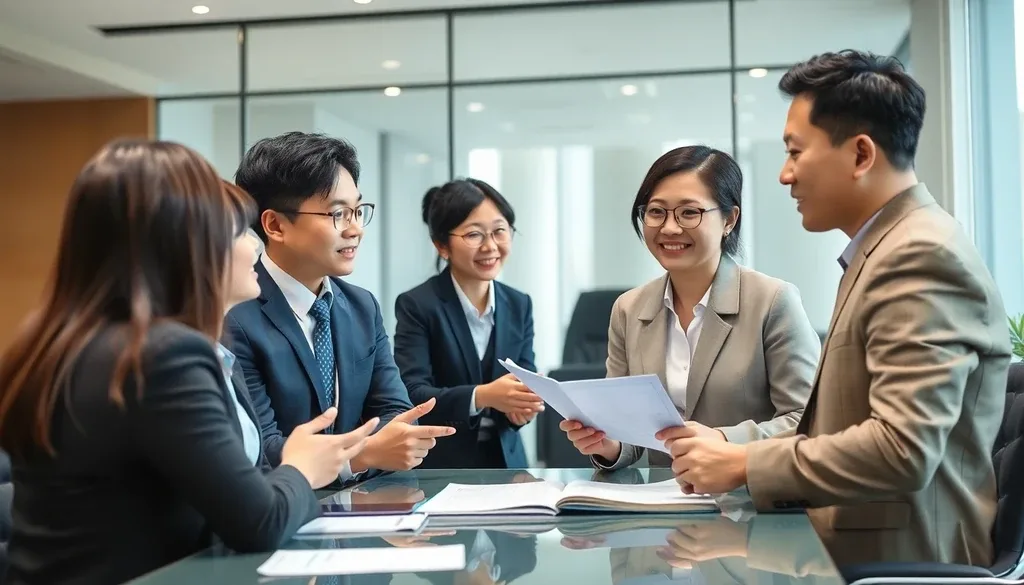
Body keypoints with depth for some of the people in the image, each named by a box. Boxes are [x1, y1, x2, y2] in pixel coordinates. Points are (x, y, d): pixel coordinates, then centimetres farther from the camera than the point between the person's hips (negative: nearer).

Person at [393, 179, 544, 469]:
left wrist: (525, 404, -18)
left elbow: (528, 380, 4)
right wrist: (481, 396, -28)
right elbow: (412, 395, -14)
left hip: (506, 460, 5)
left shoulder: (519, 305, 9)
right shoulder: (416, 305, -6)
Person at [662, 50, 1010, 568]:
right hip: (854, 544, 8)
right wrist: (738, 452, 2)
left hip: (893, 558, -8)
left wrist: (745, 465, -16)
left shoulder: (924, 255, -17)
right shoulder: (889, 247, 13)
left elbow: (902, 449, -25)